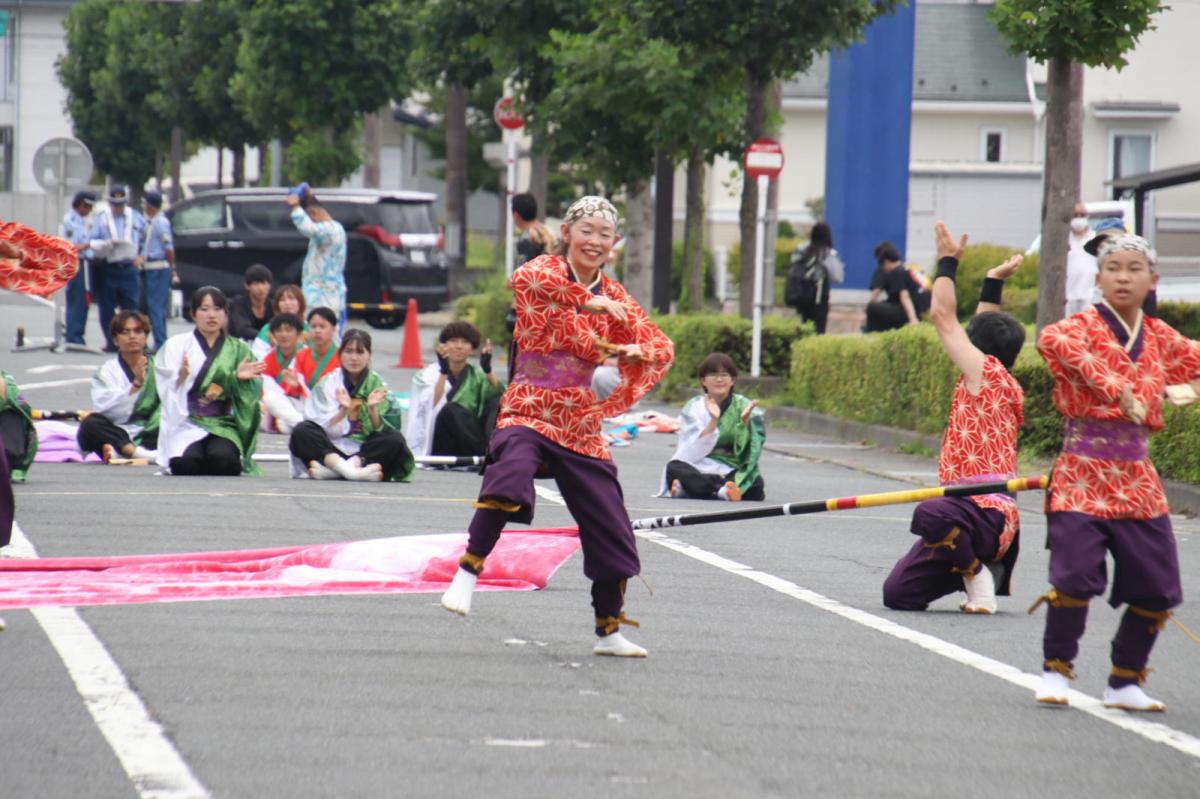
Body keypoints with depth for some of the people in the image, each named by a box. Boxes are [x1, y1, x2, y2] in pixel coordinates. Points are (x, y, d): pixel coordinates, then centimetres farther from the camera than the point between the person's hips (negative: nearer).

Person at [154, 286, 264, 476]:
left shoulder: (238, 349, 14)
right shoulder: (176, 345, 8)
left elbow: (249, 396, 8)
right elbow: (166, 390, -1)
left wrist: (239, 378, -13)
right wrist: (180, 377, -22)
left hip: (224, 425, 1)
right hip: (185, 424, -1)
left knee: (223, 459, -32)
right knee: (187, 462, -32)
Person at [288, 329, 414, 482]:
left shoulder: (378, 386, 6)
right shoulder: (328, 383, 4)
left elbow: (380, 432, -2)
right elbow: (324, 430, -5)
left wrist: (373, 409, -19)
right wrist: (343, 410, -20)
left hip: (365, 453, 1)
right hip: (330, 451, -1)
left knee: (395, 440, -27)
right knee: (301, 432, -26)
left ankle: (330, 470, -37)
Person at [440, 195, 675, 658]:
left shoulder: (614, 297, 11)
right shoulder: (547, 270, -3)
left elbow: (662, 349, 13)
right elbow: (524, 279, -28)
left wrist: (638, 351, -11)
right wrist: (588, 301, -30)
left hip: (581, 423, 5)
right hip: (528, 411, -5)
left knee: (610, 525, 4)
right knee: (509, 475, -36)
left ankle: (609, 632, 19)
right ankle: (467, 573, -25)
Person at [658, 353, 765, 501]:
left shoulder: (744, 406, 3)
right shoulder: (694, 407, 2)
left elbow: (748, 450, -8)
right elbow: (696, 450, -12)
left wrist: (746, 421, -24)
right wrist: (713, 420, -25)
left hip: (733, 471, 0)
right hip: (699, 469, 0)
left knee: (756, 484, -32)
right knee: (674, 467, -31)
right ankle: (721, 491, -49)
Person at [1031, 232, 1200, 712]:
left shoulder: (1160, 338, 12)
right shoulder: (1084, 327, -6)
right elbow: (1052, 340, -30)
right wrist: (1113, 387, -38)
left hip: (1136, 475, 5)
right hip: (1083, 471, -5)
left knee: (1155, 587, 3)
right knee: (1076, 573, -15)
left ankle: (1125, 683, 19)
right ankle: (1056, 670, 4)